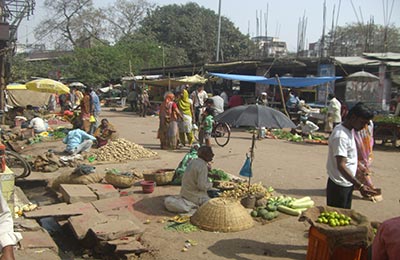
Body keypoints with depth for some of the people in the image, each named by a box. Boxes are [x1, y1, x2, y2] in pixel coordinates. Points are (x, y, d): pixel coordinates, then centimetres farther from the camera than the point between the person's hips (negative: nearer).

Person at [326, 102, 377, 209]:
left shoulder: (349, 130, 6)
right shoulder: (341, 136, -24)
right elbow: (341, 166, -30)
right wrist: (360, 186, -37)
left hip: (348, 183, 10)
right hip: (339, 186, -9)